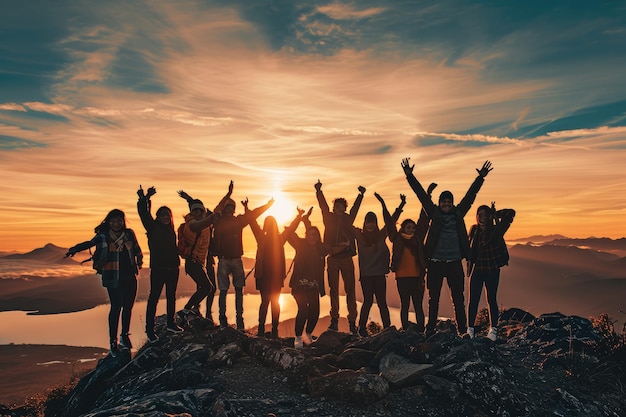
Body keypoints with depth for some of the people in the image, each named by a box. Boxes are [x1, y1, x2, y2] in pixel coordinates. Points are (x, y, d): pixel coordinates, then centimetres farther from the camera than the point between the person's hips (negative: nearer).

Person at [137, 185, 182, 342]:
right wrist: (145, 199, -25)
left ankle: (171, 323, 29)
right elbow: (144, 214, -14)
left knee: (171, 296, 15)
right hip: (158, 268, -6)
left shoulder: (171, 230, 13)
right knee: (154, 297, -5)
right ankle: (150, 329, -2)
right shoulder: (153, 228, -2)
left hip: (172, 268, 6)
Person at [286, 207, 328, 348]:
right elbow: (290, 234, -5)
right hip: (300, 284, -3)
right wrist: (299, 218, -17)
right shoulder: (301, 245, 2)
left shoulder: (320, 249, 8)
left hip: (313, 285, 3)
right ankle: (298, 338, -2)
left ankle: (308, 334, 24)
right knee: (303, 309, -16)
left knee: (314, 311, 0)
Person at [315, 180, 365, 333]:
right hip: (333, 258, 0)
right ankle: (334, 319, 10)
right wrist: (318, 191, -8)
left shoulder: (348, 218, 11)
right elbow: (323, 205, 1)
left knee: (350, 289, 1)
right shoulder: (329, 217, 8)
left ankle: (352, 321, 5)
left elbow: (356, 206, 12)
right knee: (334, 289, 5)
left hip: (347, 258, 1)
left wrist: (361, 194, 4)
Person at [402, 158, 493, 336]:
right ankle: (430, 330, 17)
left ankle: (462, 330, 15)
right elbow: (421, 194, -2)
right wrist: (409, 176, -7)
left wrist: (481, 177, -2)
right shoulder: (434, 213, 3)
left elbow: (471, 195, 4)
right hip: (435, 263, -1)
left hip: (454, 263, 1)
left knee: (458, 299, 6)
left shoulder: (458, 213, 6)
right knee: (433, 299, 8)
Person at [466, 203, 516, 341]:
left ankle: (493, 330, 17)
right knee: (473, 300, 2)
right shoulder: (474, 230, 6)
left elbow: (510, 213, -11)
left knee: (491, 300, 5)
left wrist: (495, 214, -1)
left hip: (492, 270, -2)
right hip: (476, 270, 3)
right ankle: (470, 330, 10)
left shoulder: (496, 230, -5)